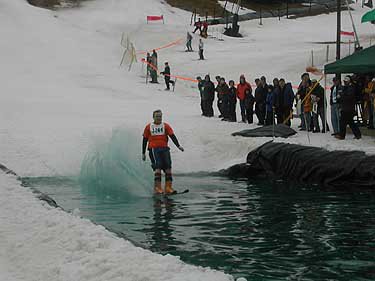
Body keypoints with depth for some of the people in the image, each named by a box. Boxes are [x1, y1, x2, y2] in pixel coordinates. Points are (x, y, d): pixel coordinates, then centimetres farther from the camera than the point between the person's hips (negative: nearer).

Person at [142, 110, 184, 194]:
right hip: (154, 149, -2)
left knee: (168, 167, -6)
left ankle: (168, 187, -5)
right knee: (158, 167, -16)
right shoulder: (149, 127, 10)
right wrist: (143, 153, 11)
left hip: (164, 149, 2)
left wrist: (178, 146, -15)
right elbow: (145, 140, 14)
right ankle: (157, 187, -18)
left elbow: (172, 136, 0)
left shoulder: (165, 126, 11)